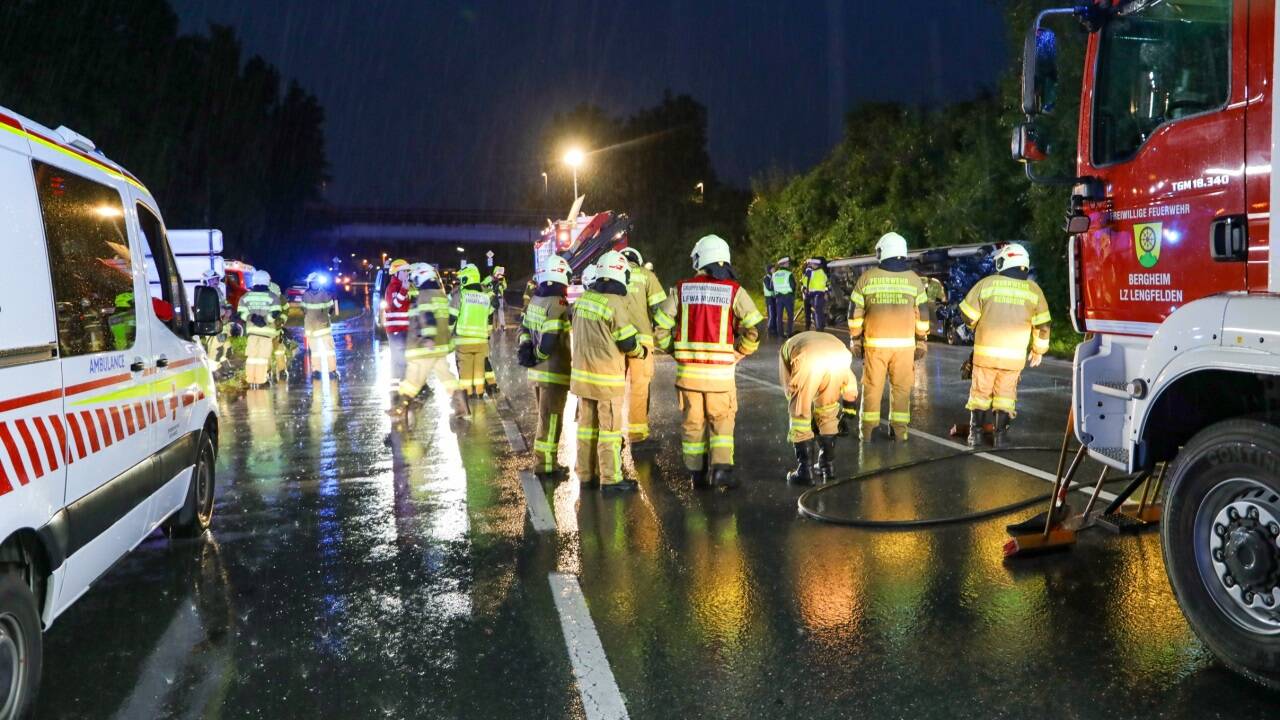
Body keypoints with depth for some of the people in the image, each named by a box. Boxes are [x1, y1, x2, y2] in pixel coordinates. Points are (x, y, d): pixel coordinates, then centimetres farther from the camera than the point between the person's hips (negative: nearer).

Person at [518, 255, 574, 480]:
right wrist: (539, 357, -8)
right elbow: (549, 340, -24)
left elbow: (525, 328, 17)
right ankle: (545, 467, 7)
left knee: (545, 418, 19)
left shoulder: (535, 300, 9)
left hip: (536, 371, 9)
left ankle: (545, 461, 28)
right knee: (551, 420, 1)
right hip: (554, 372, -8)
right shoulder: (558, 304, -19)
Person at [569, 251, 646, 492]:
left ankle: (585, 474, 22)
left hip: (582, 371, 7)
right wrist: (641, 351, 8)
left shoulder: (584, 298, 4)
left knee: (587, 423, 14)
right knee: (610, 426, 1)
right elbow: (627, 342, -12)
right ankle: (610, 479, 6)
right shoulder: (616, 303, -17)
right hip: (607, 375, -7)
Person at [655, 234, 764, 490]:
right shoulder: (734, 291, -4)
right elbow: (754, 329, -7)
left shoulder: (682, 289, 1)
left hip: (687, 369, 2)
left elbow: (661, 329, 2)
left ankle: (697, 473, 19)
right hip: (721, 370, -1)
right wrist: (737, 353, 7)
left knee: (693, 421, 13)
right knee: (721, 420, 13)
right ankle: (721, 468, 2)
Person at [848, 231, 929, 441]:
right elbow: (922, 314, 4)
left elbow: (855, 313, 1)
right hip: (904, 344, 1)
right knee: (901, 387, 8)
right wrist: (921, 342, 12)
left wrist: (855, 340, 10)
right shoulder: (914, 280, 2)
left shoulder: (866, 278, -2)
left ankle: (868, 429, 11)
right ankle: (899, 430, 11)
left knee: (872, 386, 8)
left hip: (874, 343, 0)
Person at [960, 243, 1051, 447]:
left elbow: (968, 315, 0)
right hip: (1015, 354, 1)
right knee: (1005, 394, 14)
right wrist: (1038, 350, 19)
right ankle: (999, 435, 13)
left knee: (980, 391, 12)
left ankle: (975, 433, 14)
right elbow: (1042, 324, 7)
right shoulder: (1033, 289, 3)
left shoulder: (986, 283, -4)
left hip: (986, 351, -1)